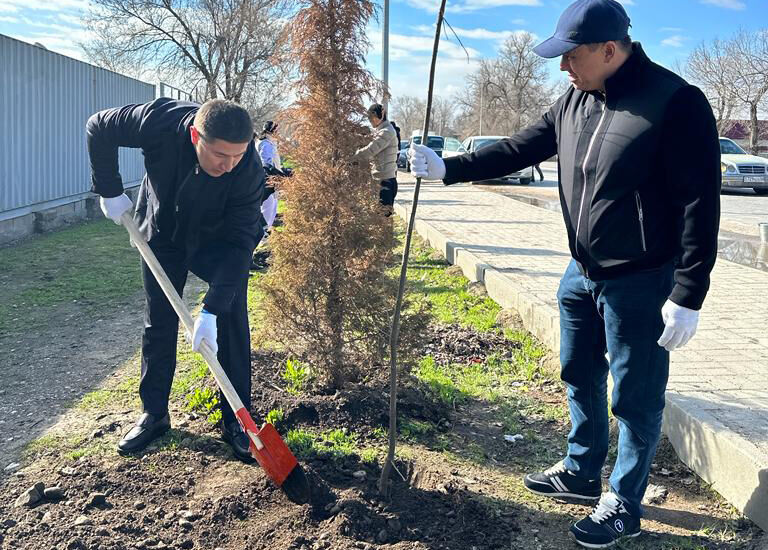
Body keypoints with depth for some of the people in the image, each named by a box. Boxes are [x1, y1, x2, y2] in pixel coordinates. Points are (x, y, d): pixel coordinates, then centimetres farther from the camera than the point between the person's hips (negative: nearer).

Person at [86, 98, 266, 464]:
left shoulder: (249, 169, -35)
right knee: (158, 324, 6)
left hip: (218, 239, -1)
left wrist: (212, 309, -38)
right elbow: (98, 128, -16)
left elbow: (238, 243, -32)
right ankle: (154, 414, 21)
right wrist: (109, 190, -17)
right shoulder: (160, 121, -35)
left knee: (232, 319, -9)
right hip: (162, 234, 1)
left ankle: (236, 421, 3)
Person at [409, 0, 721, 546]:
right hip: (582, 274, 8)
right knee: (580, 377, 20)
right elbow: (519, 149, 11)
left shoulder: (676, 103, -19)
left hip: (640, 284, -7)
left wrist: (688, 296, -19)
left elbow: (700, 205, -18)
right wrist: (448, 168, 5)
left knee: (635, 397, 5)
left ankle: (625, 505, 24)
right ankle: (581, 472, 40)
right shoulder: (576, 100, 3)